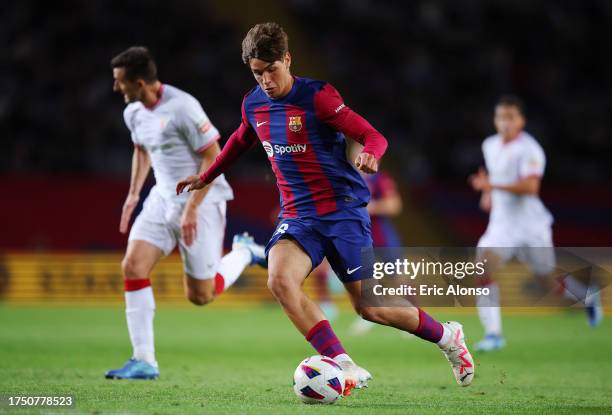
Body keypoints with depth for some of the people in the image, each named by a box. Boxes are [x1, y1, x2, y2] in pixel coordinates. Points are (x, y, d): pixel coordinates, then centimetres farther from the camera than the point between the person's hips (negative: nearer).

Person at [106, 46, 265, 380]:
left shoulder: (182, 108, -21)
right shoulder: (134, 113, 3)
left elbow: (213, 158, -17)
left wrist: (192, 209, -21)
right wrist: (134, 193, 16)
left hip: (201, 202, -7)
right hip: (163, 199, 7)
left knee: (200, 295, -1)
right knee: (132, 266, -13)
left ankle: (243, 253, 28)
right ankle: (143, 361, -10)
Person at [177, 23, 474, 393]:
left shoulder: (317, 96, -12)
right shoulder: (253, 105, 5)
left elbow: (373, 136, -16)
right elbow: (241, 141, 29)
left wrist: (369, 155, -39)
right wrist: (206, 178, 36)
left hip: (343, 210, -5)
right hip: (297, 216, 5)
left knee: (369, 307, -3)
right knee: (280, 279, -27)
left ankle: (448, 337, 26)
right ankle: (346, 369, -26)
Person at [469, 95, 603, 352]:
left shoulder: (529, 149, -15)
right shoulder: (490, 145, 7)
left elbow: (530, 186, -28)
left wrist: (493, 186, -37)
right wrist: (488, 193, 10)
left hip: (531, 225, -5)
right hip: (501, 223, 5)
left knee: (548, 280, 9)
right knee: (484, 264, -21)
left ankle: (587, 296, 43)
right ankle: (493, 333, -21)